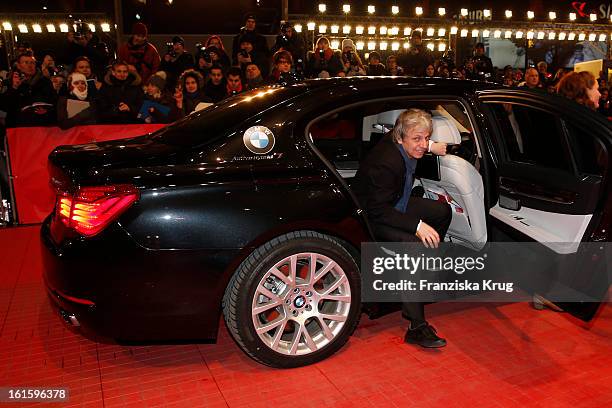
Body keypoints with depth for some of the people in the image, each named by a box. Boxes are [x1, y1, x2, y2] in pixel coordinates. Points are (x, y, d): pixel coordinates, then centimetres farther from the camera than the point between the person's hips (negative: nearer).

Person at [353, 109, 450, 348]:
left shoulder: (404, 146, -6)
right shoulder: (386, 163, -32)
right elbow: (378, 209, -31)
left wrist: (430, 146, 9)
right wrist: (417, 225, -36)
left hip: (393, 206, 10)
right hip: (372, 219, -10)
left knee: (443, 211, 14)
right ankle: (416, 326, -30)